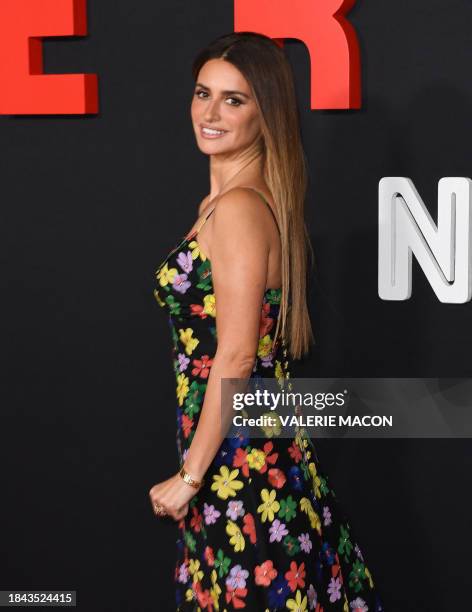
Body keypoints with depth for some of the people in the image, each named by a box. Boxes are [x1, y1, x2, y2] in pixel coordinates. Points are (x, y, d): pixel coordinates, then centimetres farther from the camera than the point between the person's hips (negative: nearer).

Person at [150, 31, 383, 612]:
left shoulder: (237, 209, -18)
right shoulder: (258, 199, 11)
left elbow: (235, 358, -21)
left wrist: (189, 477, -14)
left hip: (238, 460, -9)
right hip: (264, 449, 9)